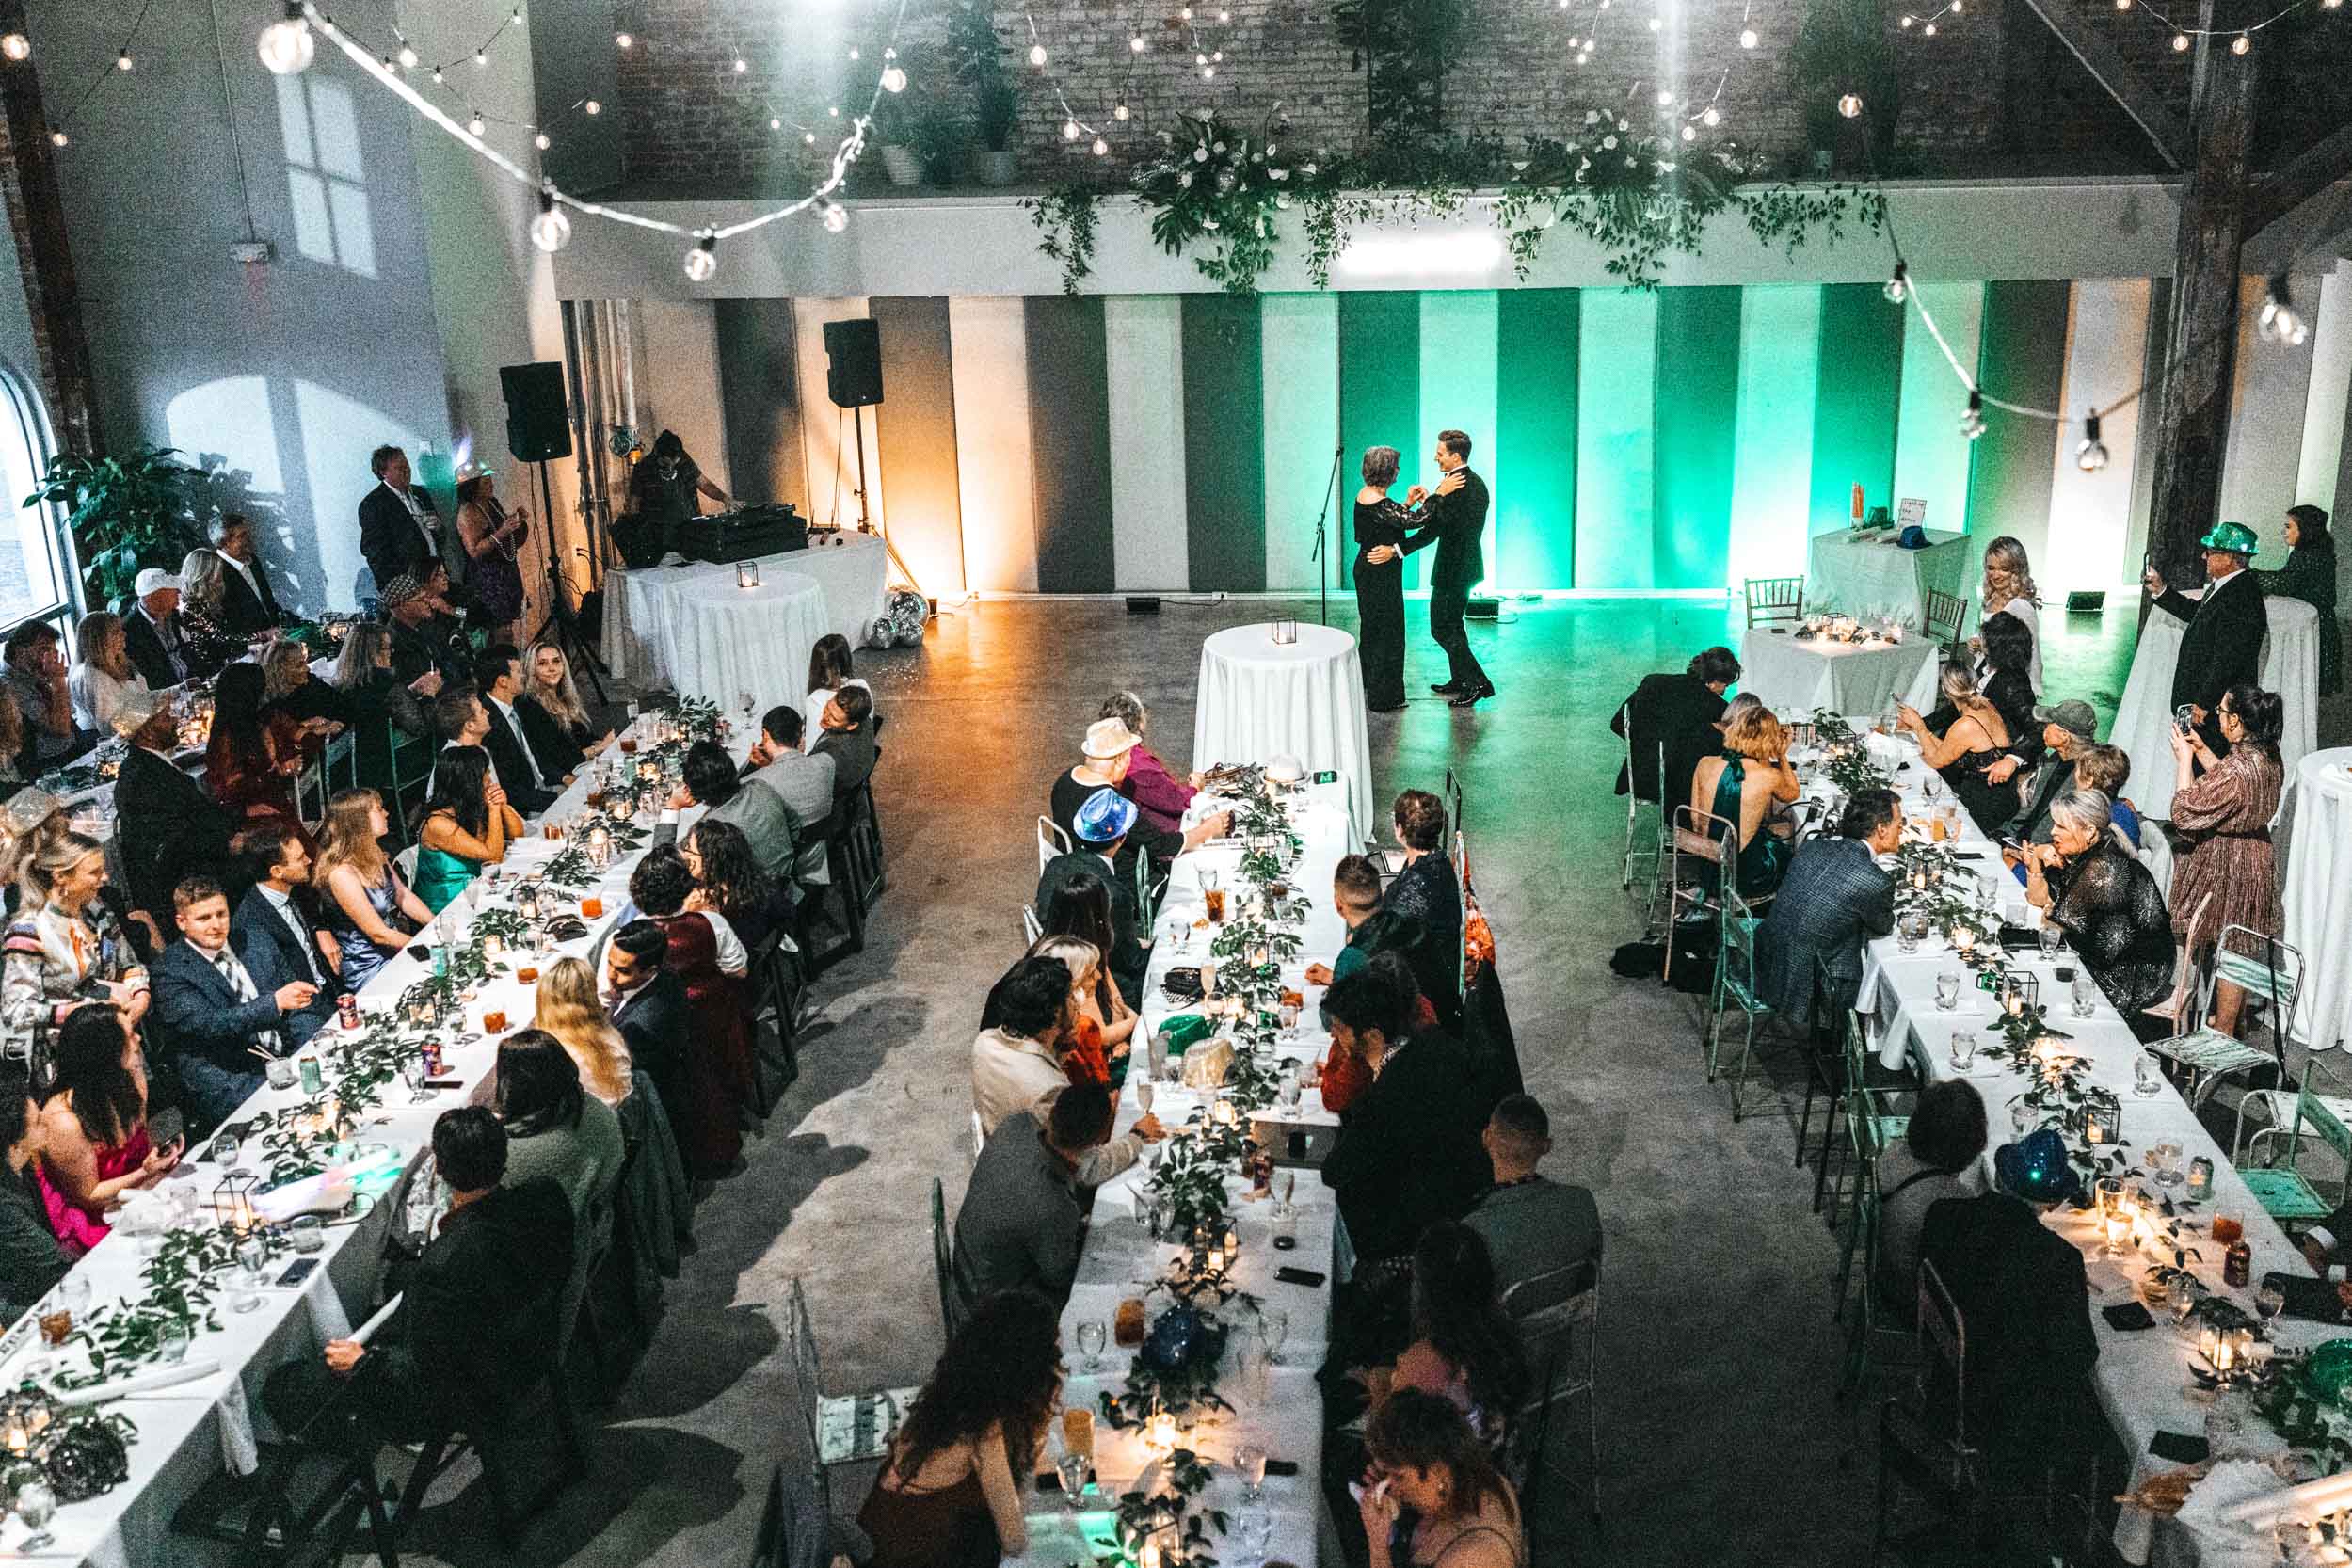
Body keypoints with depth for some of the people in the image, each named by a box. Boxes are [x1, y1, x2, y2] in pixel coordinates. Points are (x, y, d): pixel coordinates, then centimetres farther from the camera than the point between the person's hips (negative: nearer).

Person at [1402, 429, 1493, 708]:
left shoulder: (1453, 487, -22)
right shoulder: (1477, 483, 9)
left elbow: (1431, 531, -26)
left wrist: (1396, 549, -26)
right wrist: (1431, 501, 6)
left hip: (1453, 568, -10)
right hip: (1466, 563, 10)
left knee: (1441, 628, -3)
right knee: (1452, 625, 21)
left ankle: (1478, 682, -2)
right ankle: (1460, 681, 29)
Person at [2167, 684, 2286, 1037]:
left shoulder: (2237, 768, -31)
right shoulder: (2268, 757, -3)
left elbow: (2185, 812, -24)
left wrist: (2185, 759, -17)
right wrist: (2201, 750, 8)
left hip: (2228, 866, -9)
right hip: (2255, 857, 9)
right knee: (2240, 951, 22)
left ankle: (2223, 1033, 19)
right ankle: (2230, 1020, 37)